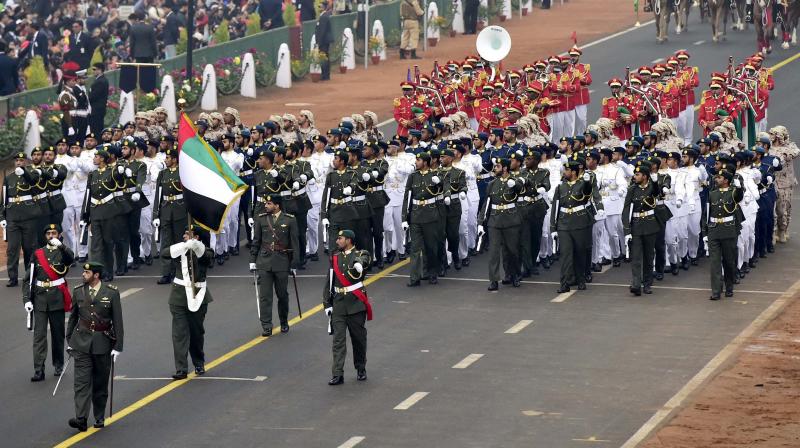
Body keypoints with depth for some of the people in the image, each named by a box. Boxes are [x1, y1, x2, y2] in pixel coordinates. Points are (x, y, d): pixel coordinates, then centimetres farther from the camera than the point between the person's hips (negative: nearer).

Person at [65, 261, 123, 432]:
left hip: (103, 343, -1)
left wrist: (118, 346, -6)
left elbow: (117, 320, -4)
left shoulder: (111, 293, -5)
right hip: (82, 342, 1)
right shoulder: (78, 292, 3)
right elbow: (73, 317, 13)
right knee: (82, 381, -9)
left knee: (101, 383, 8)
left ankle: (100, 418, 21)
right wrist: (69, 340, 14)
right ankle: (81, 419, -16)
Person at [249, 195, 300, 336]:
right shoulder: (261, 219, 4)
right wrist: (253, 261, 7)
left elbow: (295, 244, 0)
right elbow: (256, 241, 10)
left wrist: (294, 265, -1)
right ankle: (266, 327, -1)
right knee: (264, 295, -3)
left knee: (282, 294, 10)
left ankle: (284, 322, 28)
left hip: (282, 262, -1)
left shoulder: (289, 220, -3)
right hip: (264, 262, 1)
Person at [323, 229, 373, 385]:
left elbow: (363, 261, -28)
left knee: (358, 338, 8)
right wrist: (327, 304, 9)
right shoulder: (335, 258, 11)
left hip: (356, 303, -3)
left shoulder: (361, 255, -2)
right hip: (338, 304, 3)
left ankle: (361, 369, 26)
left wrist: (359, 264, -51)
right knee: (338, 340, -3)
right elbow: (329, 283, 14)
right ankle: (337, 374, -5)